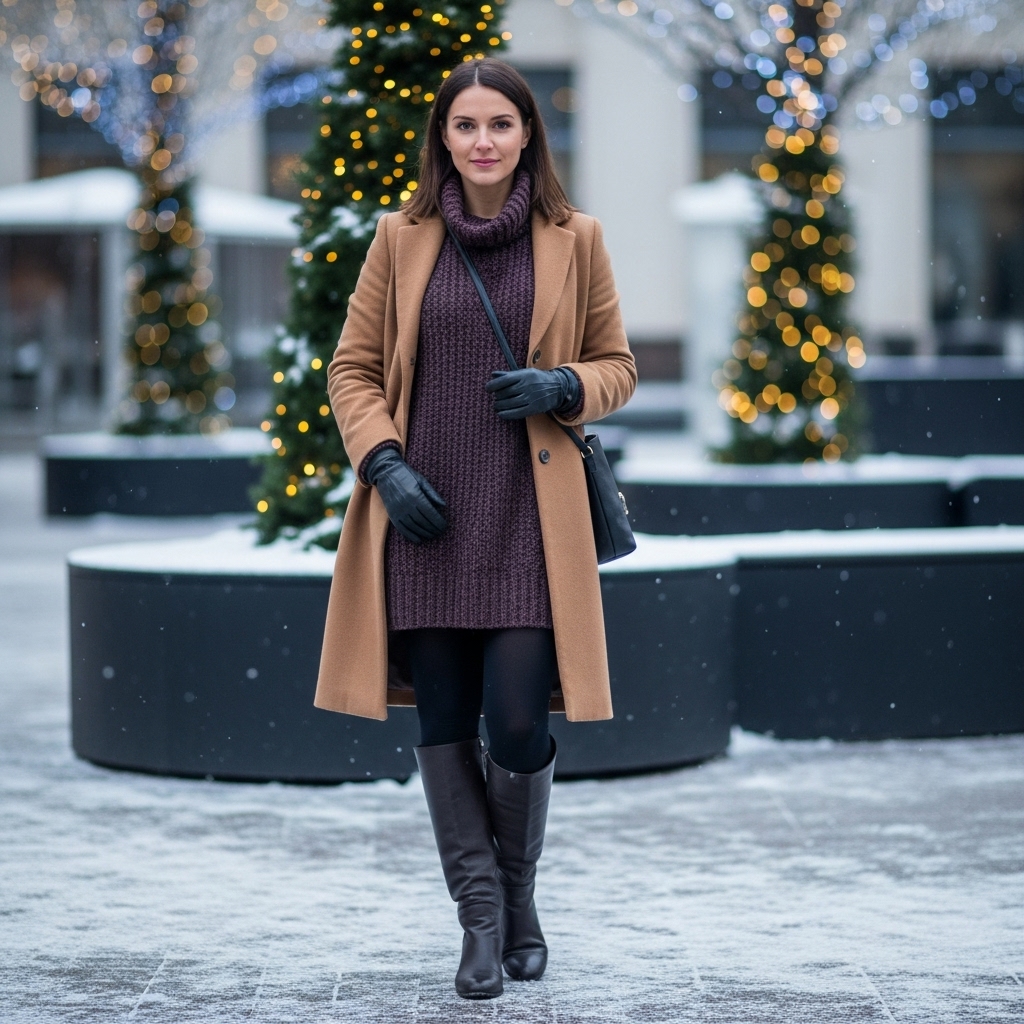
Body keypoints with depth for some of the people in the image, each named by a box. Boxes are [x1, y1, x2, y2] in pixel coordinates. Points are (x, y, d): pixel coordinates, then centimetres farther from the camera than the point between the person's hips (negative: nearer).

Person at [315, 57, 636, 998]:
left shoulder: (575, 241, 5)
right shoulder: (401, 240, 6)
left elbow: (617, 365, 12)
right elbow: (353, 369, 10)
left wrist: (562, 387, -9)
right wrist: (383, 463, -6)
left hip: (529, 517, -1)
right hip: (425, 518, 1)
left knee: (518, 723, -8)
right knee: (445, 725, 2)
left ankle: (519, 893, 18)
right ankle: (481, 915, 14)